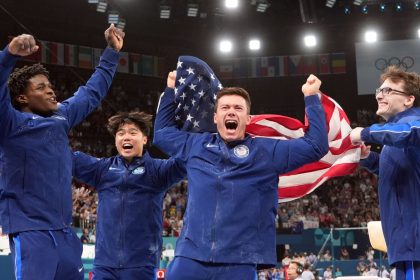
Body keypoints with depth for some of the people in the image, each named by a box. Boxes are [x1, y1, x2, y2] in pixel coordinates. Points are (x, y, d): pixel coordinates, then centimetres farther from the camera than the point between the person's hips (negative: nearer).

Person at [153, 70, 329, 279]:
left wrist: (311, 98, 6)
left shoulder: (267, 151, 10)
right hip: (190, 258, 2)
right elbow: (162, 132, 34)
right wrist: (170, 91, 31)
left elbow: (316, 145, 8)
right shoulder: (197, 145, 17)